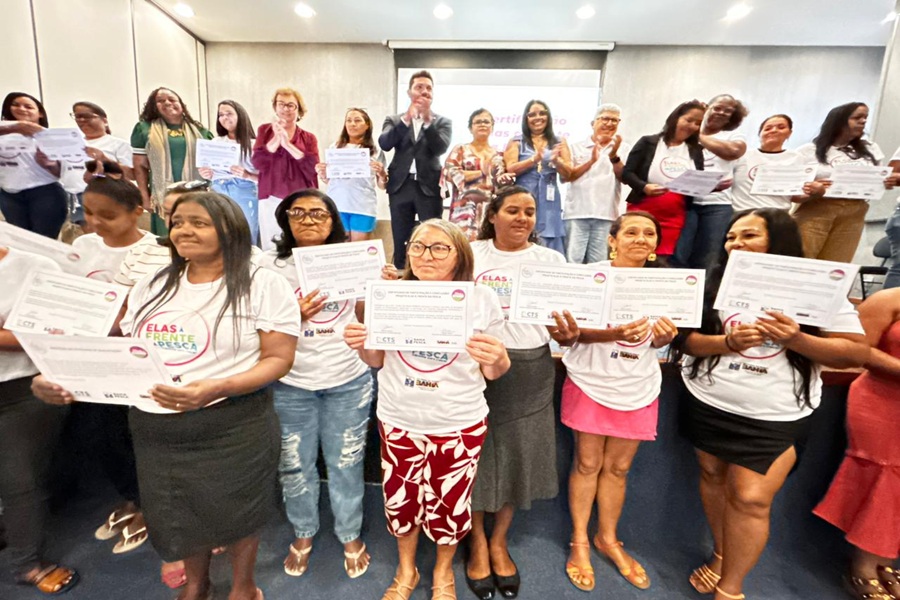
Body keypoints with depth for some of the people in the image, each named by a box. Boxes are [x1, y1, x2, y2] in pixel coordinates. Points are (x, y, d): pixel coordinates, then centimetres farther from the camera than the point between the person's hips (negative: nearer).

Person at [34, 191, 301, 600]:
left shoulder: (264, 285, -11)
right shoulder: (150, 288, 7)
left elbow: (278, 359, -15)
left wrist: (216, 389, -29)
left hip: (232, 427, -5)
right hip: (154, 427, 5)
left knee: (236, 510, 15)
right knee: (177, 513, 22)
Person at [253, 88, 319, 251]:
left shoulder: (309, 138, 9)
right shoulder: (264, 130, 11)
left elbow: (313, 168, -8)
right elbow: (258, 163, -2)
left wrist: (287, 144, -11)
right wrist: (276, 138, -10)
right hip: (271, 200, 1)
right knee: (272, 249, 5)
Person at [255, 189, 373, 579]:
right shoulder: (269, 265, -2)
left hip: (349, 381, 0)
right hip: (290, 384, 1)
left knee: (346, 464, 14)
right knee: (295, 465, 17)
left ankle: (350, 535, 39)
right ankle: (303, 534, 44)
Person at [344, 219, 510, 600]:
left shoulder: (482, 299, -7)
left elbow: (494, 373, 0)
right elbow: (379, 360, 8)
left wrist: (498, 359, -23)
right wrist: (361, 346, -13)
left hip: (460, 424, -1)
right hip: (399, 420, 2)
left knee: (450, 504, 14)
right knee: (400, 500, 17)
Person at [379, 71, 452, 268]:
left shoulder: (442, 122, 11)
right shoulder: (394, 120, 13)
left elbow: (440, 148, -7)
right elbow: (384, 144, -6)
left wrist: (427, 119, -16)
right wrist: (407, 119, -15)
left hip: (429, 187, -1)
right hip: (401, 186, 1)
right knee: (400, 244, 5)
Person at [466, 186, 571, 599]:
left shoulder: (551, 259, 6)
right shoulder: (471, 254, 1)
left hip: (529, 371, 2)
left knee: (519, 458, 13)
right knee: (476, 456, 9)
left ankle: (499, 541, 38)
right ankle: (477, 541, 35)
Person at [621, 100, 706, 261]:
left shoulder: (696, 152, 14)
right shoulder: (648, 142, 2)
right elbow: (626, 173, -3)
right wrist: (644, 187, -20)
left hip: (675, 217, 3)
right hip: (643, 212, -3)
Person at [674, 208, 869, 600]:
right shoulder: (713, 285, -2)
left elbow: (857, 352, -4)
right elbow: (685, 340, -5)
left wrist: (796, 340, -20)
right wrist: (727, 342, -23)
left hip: (776, 417, -2)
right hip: (708, 405, 3)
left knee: (750, 498, -3)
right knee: (713, 477, 15)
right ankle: (721, 555, 39)